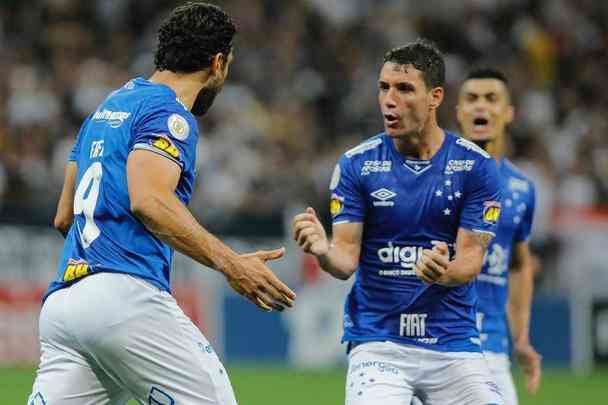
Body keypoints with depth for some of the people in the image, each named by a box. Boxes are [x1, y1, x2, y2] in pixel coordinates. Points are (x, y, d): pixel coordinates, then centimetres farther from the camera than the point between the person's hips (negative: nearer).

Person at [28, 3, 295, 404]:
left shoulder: (105, 109, 26)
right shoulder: (170, 114, -1)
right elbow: (148, 201, -19)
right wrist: (229, 263, -23)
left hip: (61, 300, 9)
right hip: (125, 295, -9)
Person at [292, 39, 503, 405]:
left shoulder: (477, 166, -2)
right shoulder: (356, 165, -1)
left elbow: (471, 261, -6)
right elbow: (347, 259, -5)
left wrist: (443, 273, -29)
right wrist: (323, 251, -29)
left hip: (453, 340, 1)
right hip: (378, 342, -1)